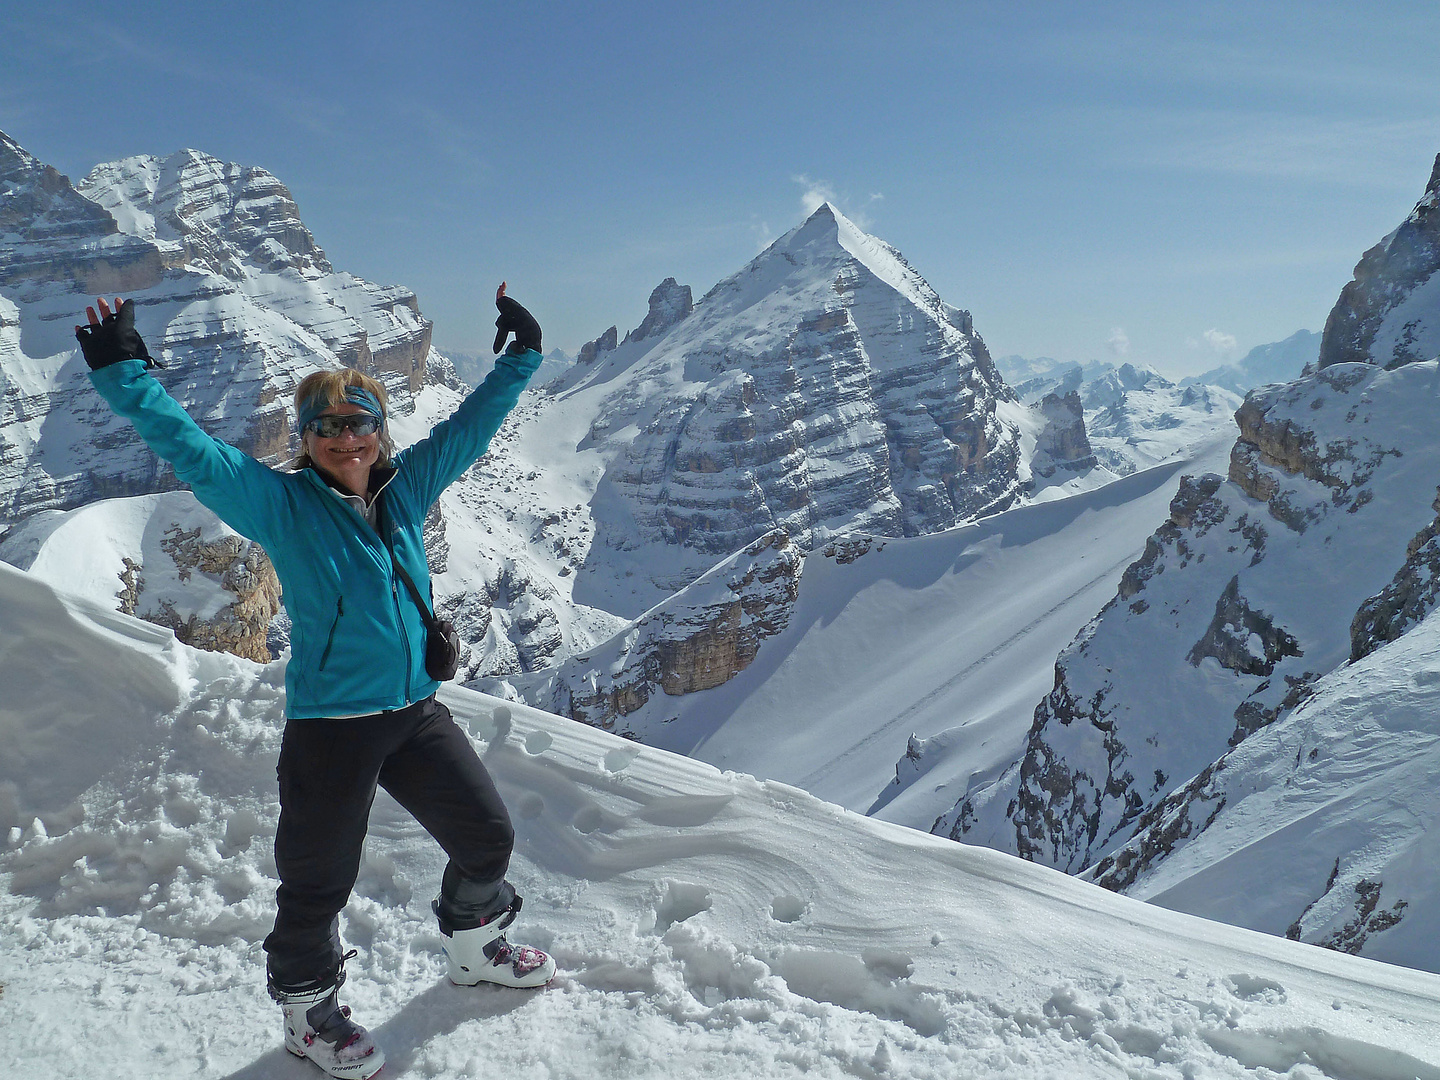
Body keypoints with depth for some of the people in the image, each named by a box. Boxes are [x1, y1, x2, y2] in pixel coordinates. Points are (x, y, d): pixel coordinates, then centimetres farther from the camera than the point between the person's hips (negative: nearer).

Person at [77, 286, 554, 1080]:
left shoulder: (406, 487, 3)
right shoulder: (282, 505, -8)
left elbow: (468, 426, 11)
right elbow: (195, 454, -17)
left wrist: (519, 358, 13)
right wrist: (127, 377, -26)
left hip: (416, 711, 5)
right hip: (328, 725, -5)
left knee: (487, 836, 16)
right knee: (318, 883, 9)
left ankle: (476, 948, 44)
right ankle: (309, 1013, 36)